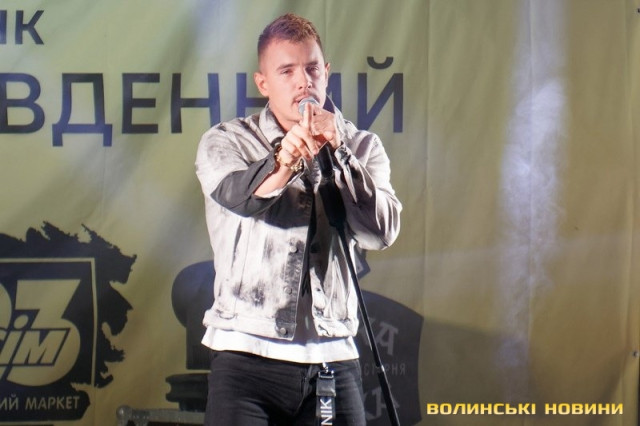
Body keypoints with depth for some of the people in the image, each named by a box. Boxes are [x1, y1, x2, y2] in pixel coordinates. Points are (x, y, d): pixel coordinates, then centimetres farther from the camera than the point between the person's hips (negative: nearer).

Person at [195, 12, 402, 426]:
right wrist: (284, 163, -39)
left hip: (334, 360, 2)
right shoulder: (227, 142, 4)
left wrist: (336, 154, -17)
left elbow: (381, 231, -5)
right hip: (248, 356, -2)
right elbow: (238, 195, -19)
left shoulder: (361, 147, 10)